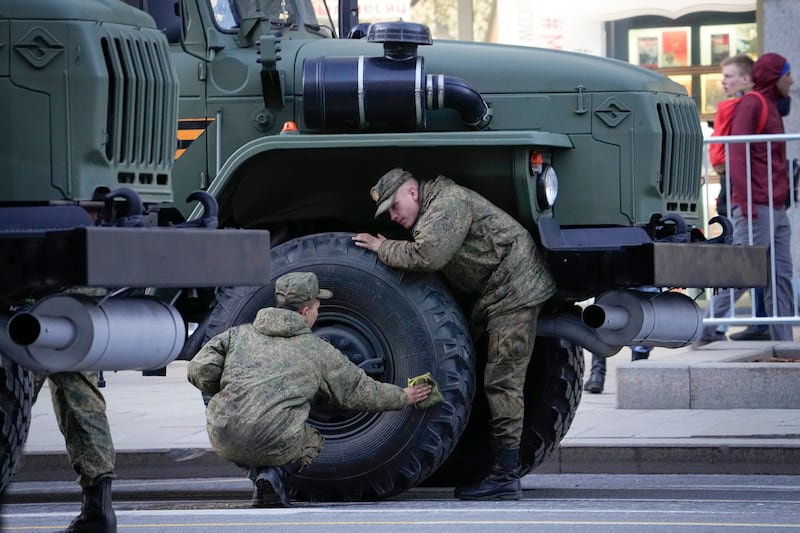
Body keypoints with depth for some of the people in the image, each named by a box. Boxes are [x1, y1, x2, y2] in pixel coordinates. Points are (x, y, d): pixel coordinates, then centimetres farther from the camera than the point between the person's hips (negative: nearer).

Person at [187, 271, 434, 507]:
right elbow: (359, 392, 23)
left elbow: (199, 371, 6)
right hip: (275, 444, -3)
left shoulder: (239, 334, 15)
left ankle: (258, 474, 9)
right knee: (312, 441, 29)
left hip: (224, 440, 3)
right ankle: (276, 472, -2)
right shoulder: (318, 351, 12)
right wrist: (403, 397, 39)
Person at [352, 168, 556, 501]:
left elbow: (428, 256, -28)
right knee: (500, 382, 12)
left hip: (514, 288, -12)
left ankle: (505, 476, -15)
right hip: (495, 295, 12)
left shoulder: (449, 203, -16)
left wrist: (383, 247, -15)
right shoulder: (433, 211, 19)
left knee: (503, 381, -13)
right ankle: (502, 470, 15)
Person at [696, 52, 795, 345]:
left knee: (780, 277, 5)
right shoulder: (751, 105, -7)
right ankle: (703, 331, -3)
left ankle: (783, 341, 4)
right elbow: (737, 153, -15)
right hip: (756, 209, -9)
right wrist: (745, 200, -20)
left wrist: (782, 200, 17)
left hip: (776, 210, 9)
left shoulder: (771, 107, 22)